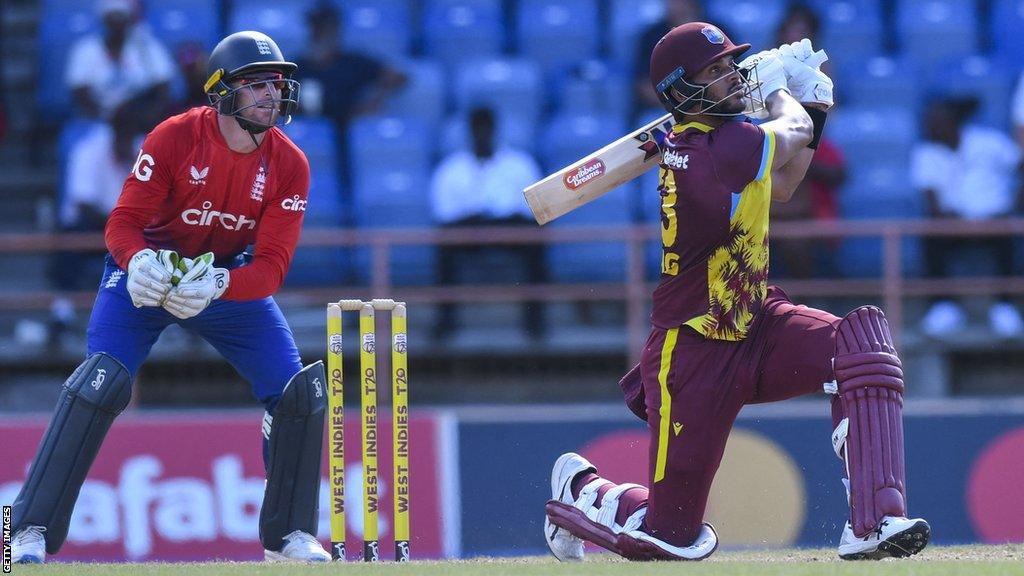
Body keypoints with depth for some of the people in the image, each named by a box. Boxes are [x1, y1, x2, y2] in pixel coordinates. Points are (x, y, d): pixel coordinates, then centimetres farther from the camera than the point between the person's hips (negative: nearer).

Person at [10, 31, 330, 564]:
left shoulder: (289, 166, -16)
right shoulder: (174, 139, -23)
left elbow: (272, 267, -22)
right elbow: (123, 223, -22)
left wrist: (216, 286, -41)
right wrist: (140, 263, -45)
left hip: (233, 277, 3)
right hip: (149, 272, -3)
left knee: (301, 393, -9)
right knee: (101, 382, -23)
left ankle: (288, 536, 8)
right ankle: (32, 530, -18)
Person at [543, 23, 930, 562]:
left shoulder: (694, 144, 3)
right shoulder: (721, 149, -26)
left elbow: (778, 188, 24)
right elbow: (795, 130, -6)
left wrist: (812, 105, 17)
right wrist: (777, 87, 14)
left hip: (754, 325, 9)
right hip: (695, 357, -9)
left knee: (863, 336, -19)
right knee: (675, 538, 1)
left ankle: (873, 524, -22)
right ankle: (579, 489, 36)